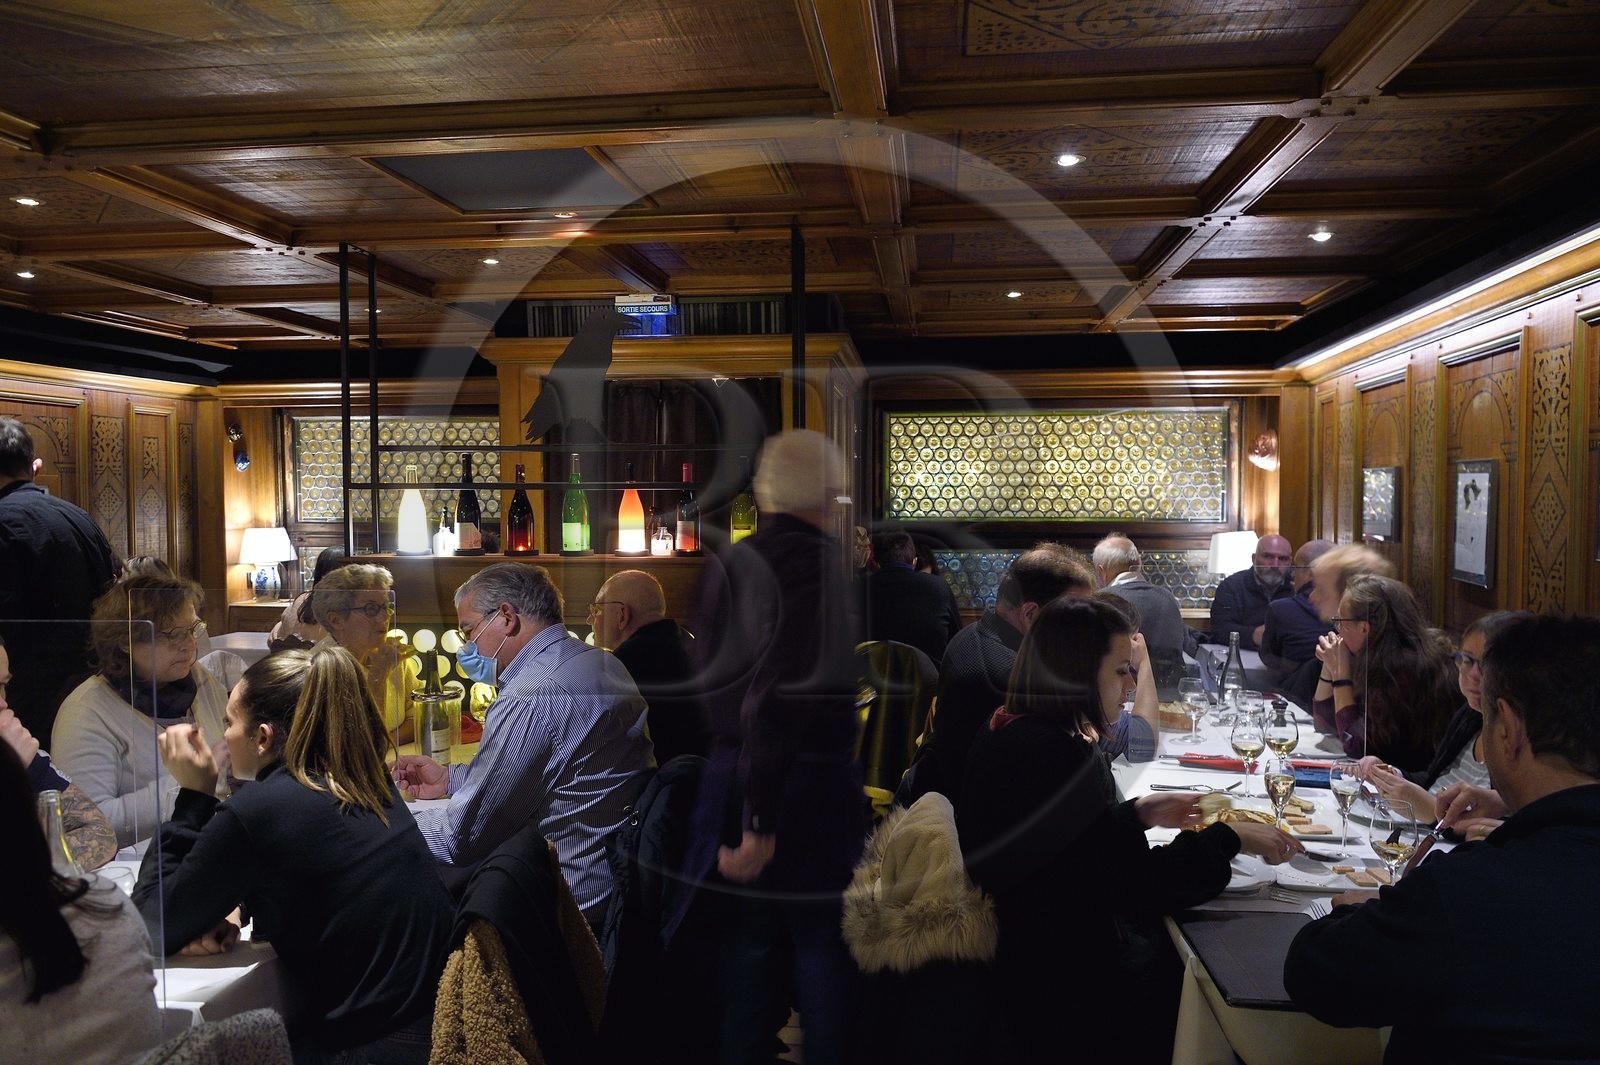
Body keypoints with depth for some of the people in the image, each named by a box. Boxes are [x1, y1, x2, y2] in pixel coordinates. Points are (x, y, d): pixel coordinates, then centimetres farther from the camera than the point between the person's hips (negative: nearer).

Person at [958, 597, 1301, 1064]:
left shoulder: (1011, 731, 1)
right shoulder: (1057, 756, -28)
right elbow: (1139, 881, -21)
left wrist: (1141, 813, 8)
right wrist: (1231, 837, -9)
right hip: (1069, 981, -9)